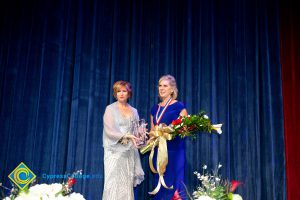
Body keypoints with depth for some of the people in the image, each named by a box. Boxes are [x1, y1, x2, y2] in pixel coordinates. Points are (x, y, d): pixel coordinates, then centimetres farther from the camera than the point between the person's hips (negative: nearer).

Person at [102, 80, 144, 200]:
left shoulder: (133, 111, 13)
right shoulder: (110, 109, 1)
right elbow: (109, 131, -9)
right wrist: (126, 136, -21)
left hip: (129, 152, 4)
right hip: (115, 151, -4)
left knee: (127, 184, 1)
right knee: (114, 183, -7)